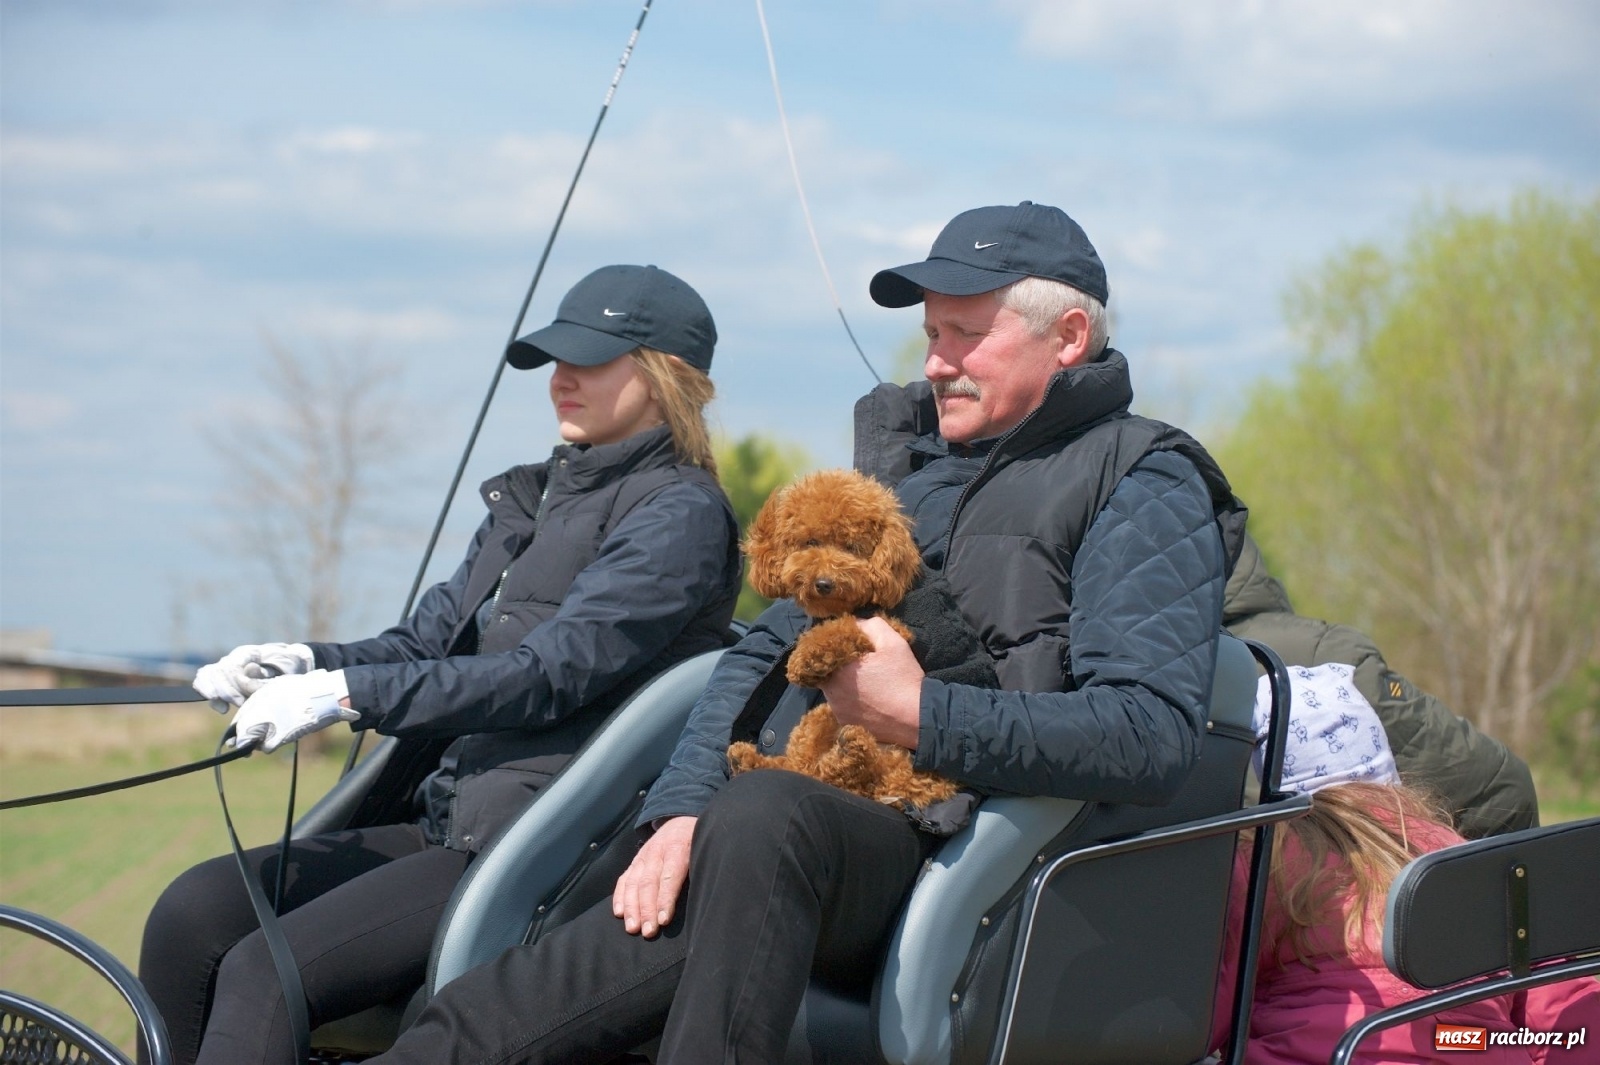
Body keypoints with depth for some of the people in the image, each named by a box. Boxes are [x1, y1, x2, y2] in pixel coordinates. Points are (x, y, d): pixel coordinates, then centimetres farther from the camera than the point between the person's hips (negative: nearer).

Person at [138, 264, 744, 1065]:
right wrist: (308, 664, -5)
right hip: (452, 821, 9)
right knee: (195, 909, -9)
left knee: (262, 974, -22)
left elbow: (551, 675, -17)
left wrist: (349, 694, -22)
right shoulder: (535, 497, 20)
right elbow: (429, 638, 16)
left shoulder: (679, 512, -7)